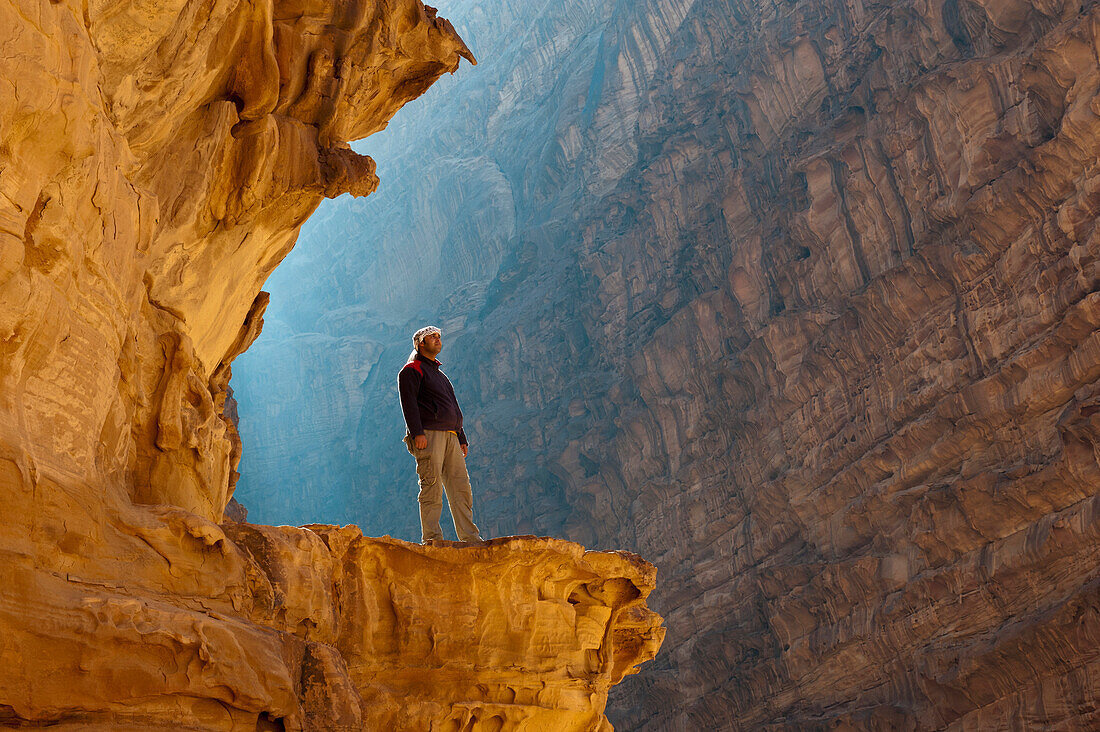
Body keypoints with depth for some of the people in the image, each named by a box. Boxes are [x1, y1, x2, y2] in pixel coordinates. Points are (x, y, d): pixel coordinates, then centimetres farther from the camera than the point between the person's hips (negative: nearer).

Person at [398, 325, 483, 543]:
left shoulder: (440, 375, 30)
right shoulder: (412, 370, 4)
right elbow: (408, 403, -8)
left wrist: (462, 439, 21)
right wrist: (417, 433, -20)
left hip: (451, 437, 8)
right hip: (429, 435, -8)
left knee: (461, 487, 0)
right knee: (432, 486, -12)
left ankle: (470, 538, -1)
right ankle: (431, 538, -11)